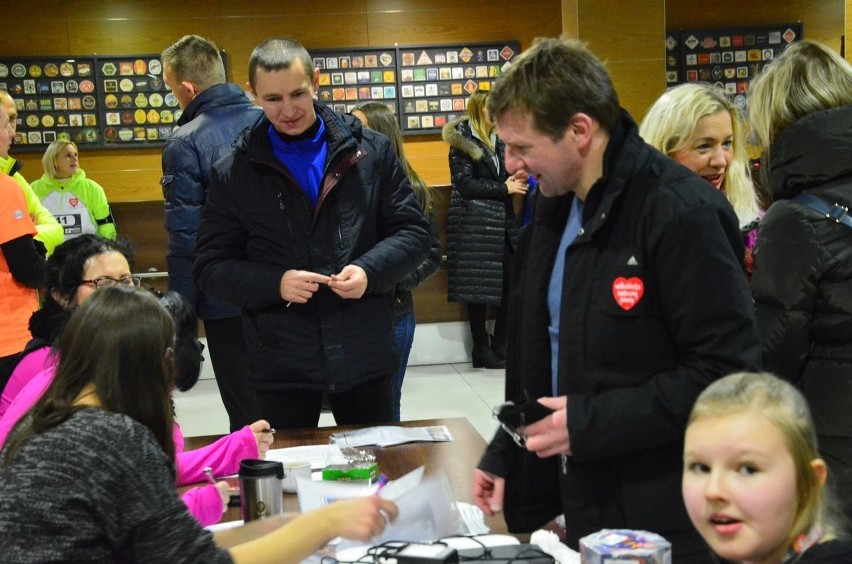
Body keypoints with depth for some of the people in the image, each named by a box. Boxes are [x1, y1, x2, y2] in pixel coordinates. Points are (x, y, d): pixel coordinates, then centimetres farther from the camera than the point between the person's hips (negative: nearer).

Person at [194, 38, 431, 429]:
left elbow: (413, 232, 5)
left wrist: (371, 270, -15)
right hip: (282, 365, -1)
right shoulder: (233, 174, 1)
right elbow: (210, 267, 1)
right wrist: (275, 283, -16)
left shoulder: (371, 152, 2)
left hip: (365, 355, 1)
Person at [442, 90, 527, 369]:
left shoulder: (499, 139, 15)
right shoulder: (461, 141, -5)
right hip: (473, 223, -6)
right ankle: (481, 350, 7)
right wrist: (504, 188, -9)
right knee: (478, 286, -2)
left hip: (502, 220, 6)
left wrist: (516, 179, -1)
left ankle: (500, 345, 14)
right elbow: (465, 183, -12)